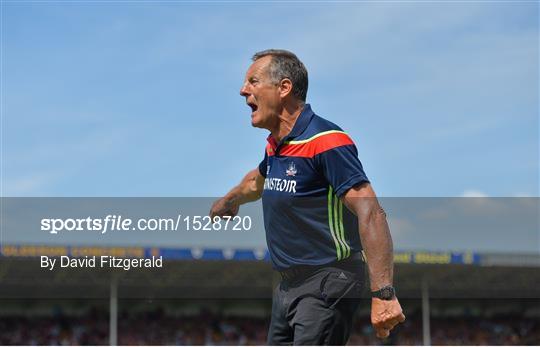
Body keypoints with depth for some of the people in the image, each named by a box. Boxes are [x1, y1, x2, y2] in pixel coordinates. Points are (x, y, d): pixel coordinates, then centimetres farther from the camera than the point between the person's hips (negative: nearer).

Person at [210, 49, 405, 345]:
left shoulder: (325, 142, -18)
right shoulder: (275, 146, 11)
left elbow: (370, 213, -26)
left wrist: (383, 294, -35)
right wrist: (229, 201, 58)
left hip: (327, 285, -9)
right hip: (288, 284, 9)